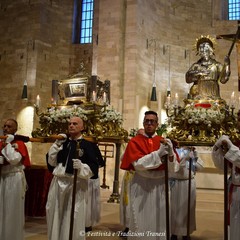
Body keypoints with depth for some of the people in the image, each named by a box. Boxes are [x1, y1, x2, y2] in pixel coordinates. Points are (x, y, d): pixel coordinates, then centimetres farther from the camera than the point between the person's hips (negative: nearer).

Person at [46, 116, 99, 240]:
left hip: (76, 185, -4)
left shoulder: (87, 145, -1)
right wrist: (57, 145, -1)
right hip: (58, 183, 5)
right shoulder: (63, 142, 13)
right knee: (55, 217, 11)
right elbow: (50, 162, 9)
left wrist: (81, 167, -26)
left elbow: (94, 168, -7)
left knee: (74, 221, -1)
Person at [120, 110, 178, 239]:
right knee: (141, 221, 2)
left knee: (159, 220, 8)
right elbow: (138, 163, -16)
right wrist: (159, 153, -24)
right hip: (141, 184, -3)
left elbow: (171, 166, -2)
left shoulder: (164, 141, 7)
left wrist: (170, 151, -21)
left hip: (160, 184, 3)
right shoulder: (135, 141, -2)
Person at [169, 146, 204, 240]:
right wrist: (185, 158, -24)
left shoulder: (192, 151, 8)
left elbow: (200, 167, 4)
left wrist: (195, 154, -7)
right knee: (176, 208, 2)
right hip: (177, 184, -6)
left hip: (190, 183, 6)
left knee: (189, 208, 13)